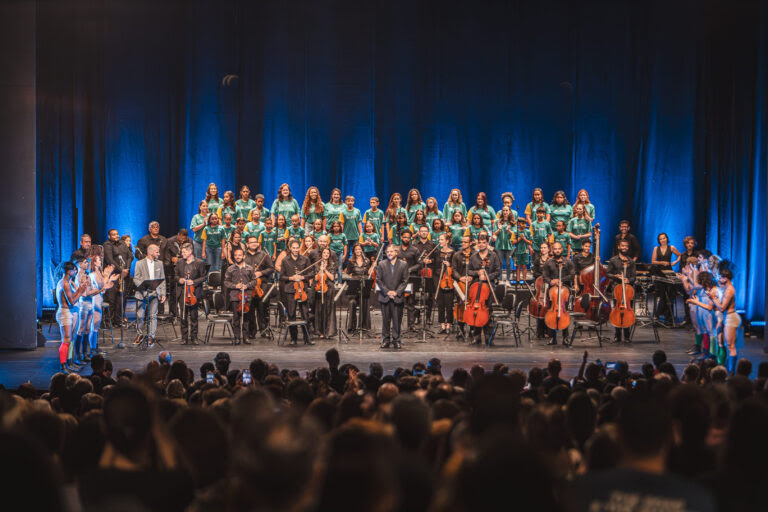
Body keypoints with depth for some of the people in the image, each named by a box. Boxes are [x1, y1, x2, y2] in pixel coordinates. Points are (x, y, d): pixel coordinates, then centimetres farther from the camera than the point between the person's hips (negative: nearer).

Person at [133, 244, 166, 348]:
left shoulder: (159, 263, 13)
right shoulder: (139, 264, 2)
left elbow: (162, 280, 13)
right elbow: (135, 279, -1)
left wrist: (163, 294, 5)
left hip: (155, 294, 2)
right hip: (142, 294, -2)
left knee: (153, 316, -4)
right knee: (140, 316, -2)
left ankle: (151, 337, 2)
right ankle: (139, 334, 17)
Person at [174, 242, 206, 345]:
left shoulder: (199, 263, -1)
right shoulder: (179, 262, 11)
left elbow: (203, 277, 0)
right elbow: (175, 275, 17)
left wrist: (194, 282, -13)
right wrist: (179, 279, -4)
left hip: (194, 293, -3)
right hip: (182, 293, 3)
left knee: (193, 316, 0)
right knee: (183, 316, 3)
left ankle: (194, 338, 8)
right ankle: (184, 338, 9)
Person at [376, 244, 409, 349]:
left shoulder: (403, 265, 4)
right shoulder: (381, 264, 6)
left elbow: (405, 281, 2)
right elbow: (378, 280, 3)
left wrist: (397, 292, -10)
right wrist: (387, 291, -8)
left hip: (398, 297, -1)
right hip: (384, 297, 1)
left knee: (397, 320, 0)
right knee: (385, 320, 3)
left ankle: (396, 340, 8)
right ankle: (385, 340, 9)